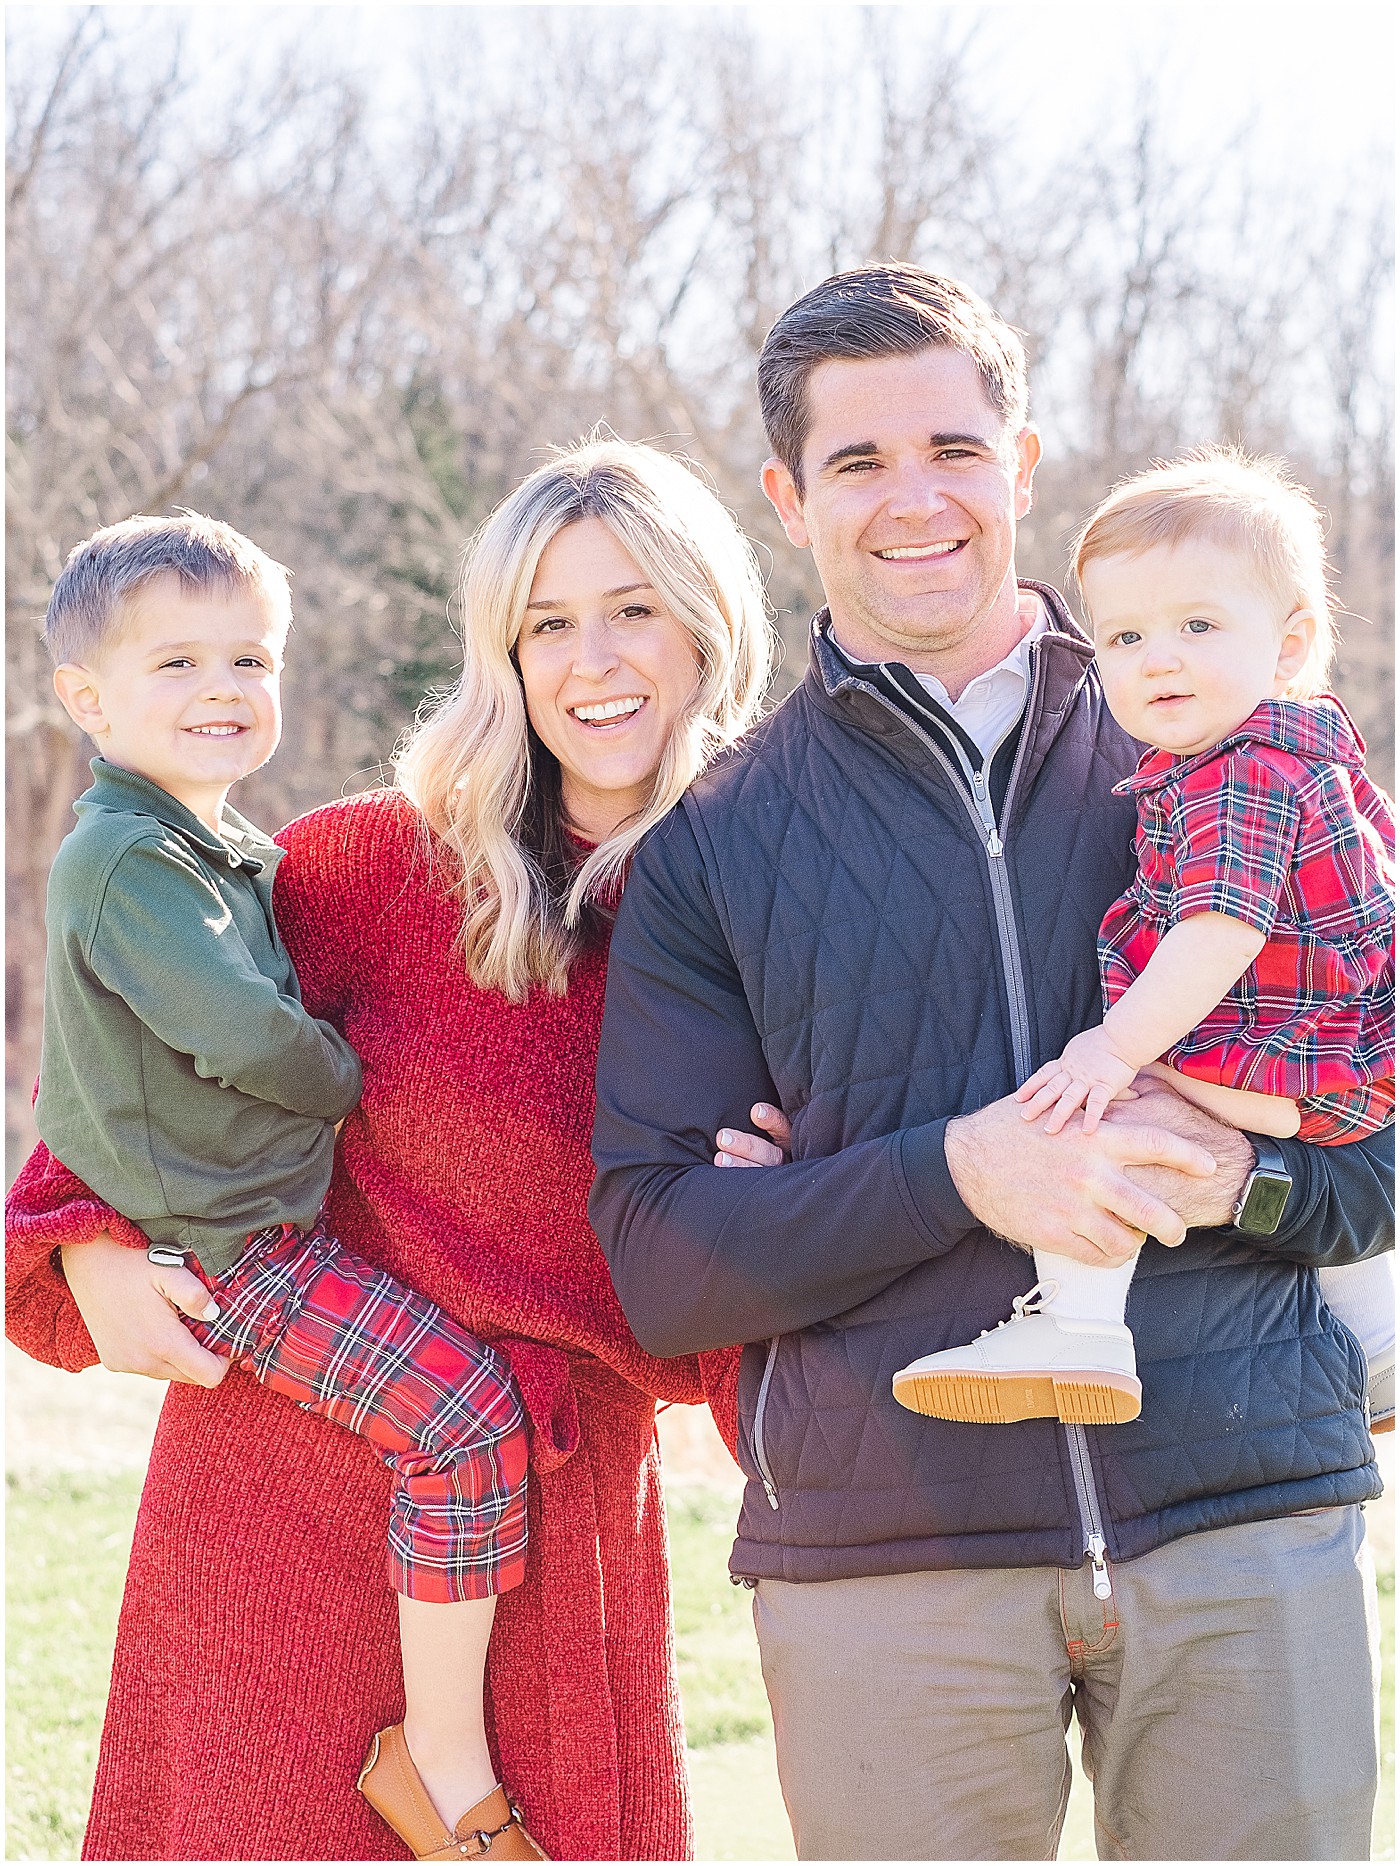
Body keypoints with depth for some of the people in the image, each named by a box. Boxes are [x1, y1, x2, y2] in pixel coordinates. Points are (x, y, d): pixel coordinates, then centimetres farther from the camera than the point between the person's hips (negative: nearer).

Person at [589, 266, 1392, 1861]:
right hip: (882, 1553, -1)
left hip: (1250, 1529, 1)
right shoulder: (713, 847, 7)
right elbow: (657, 1262, -2)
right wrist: (959, 1171, -17)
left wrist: (1237, 1175, -11)